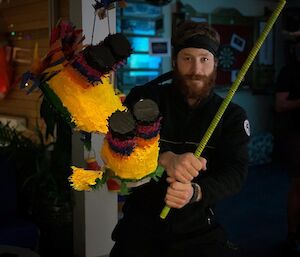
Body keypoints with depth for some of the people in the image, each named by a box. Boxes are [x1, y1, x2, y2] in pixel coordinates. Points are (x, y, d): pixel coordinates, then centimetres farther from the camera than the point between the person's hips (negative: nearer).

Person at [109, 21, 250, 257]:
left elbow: (235, 172, -11)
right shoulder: (146, 97, -2)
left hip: (198, 228, 2)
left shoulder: (232, 116, 1)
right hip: (141, 225, -1)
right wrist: (166, 159, -38)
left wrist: (195, 192, -32)